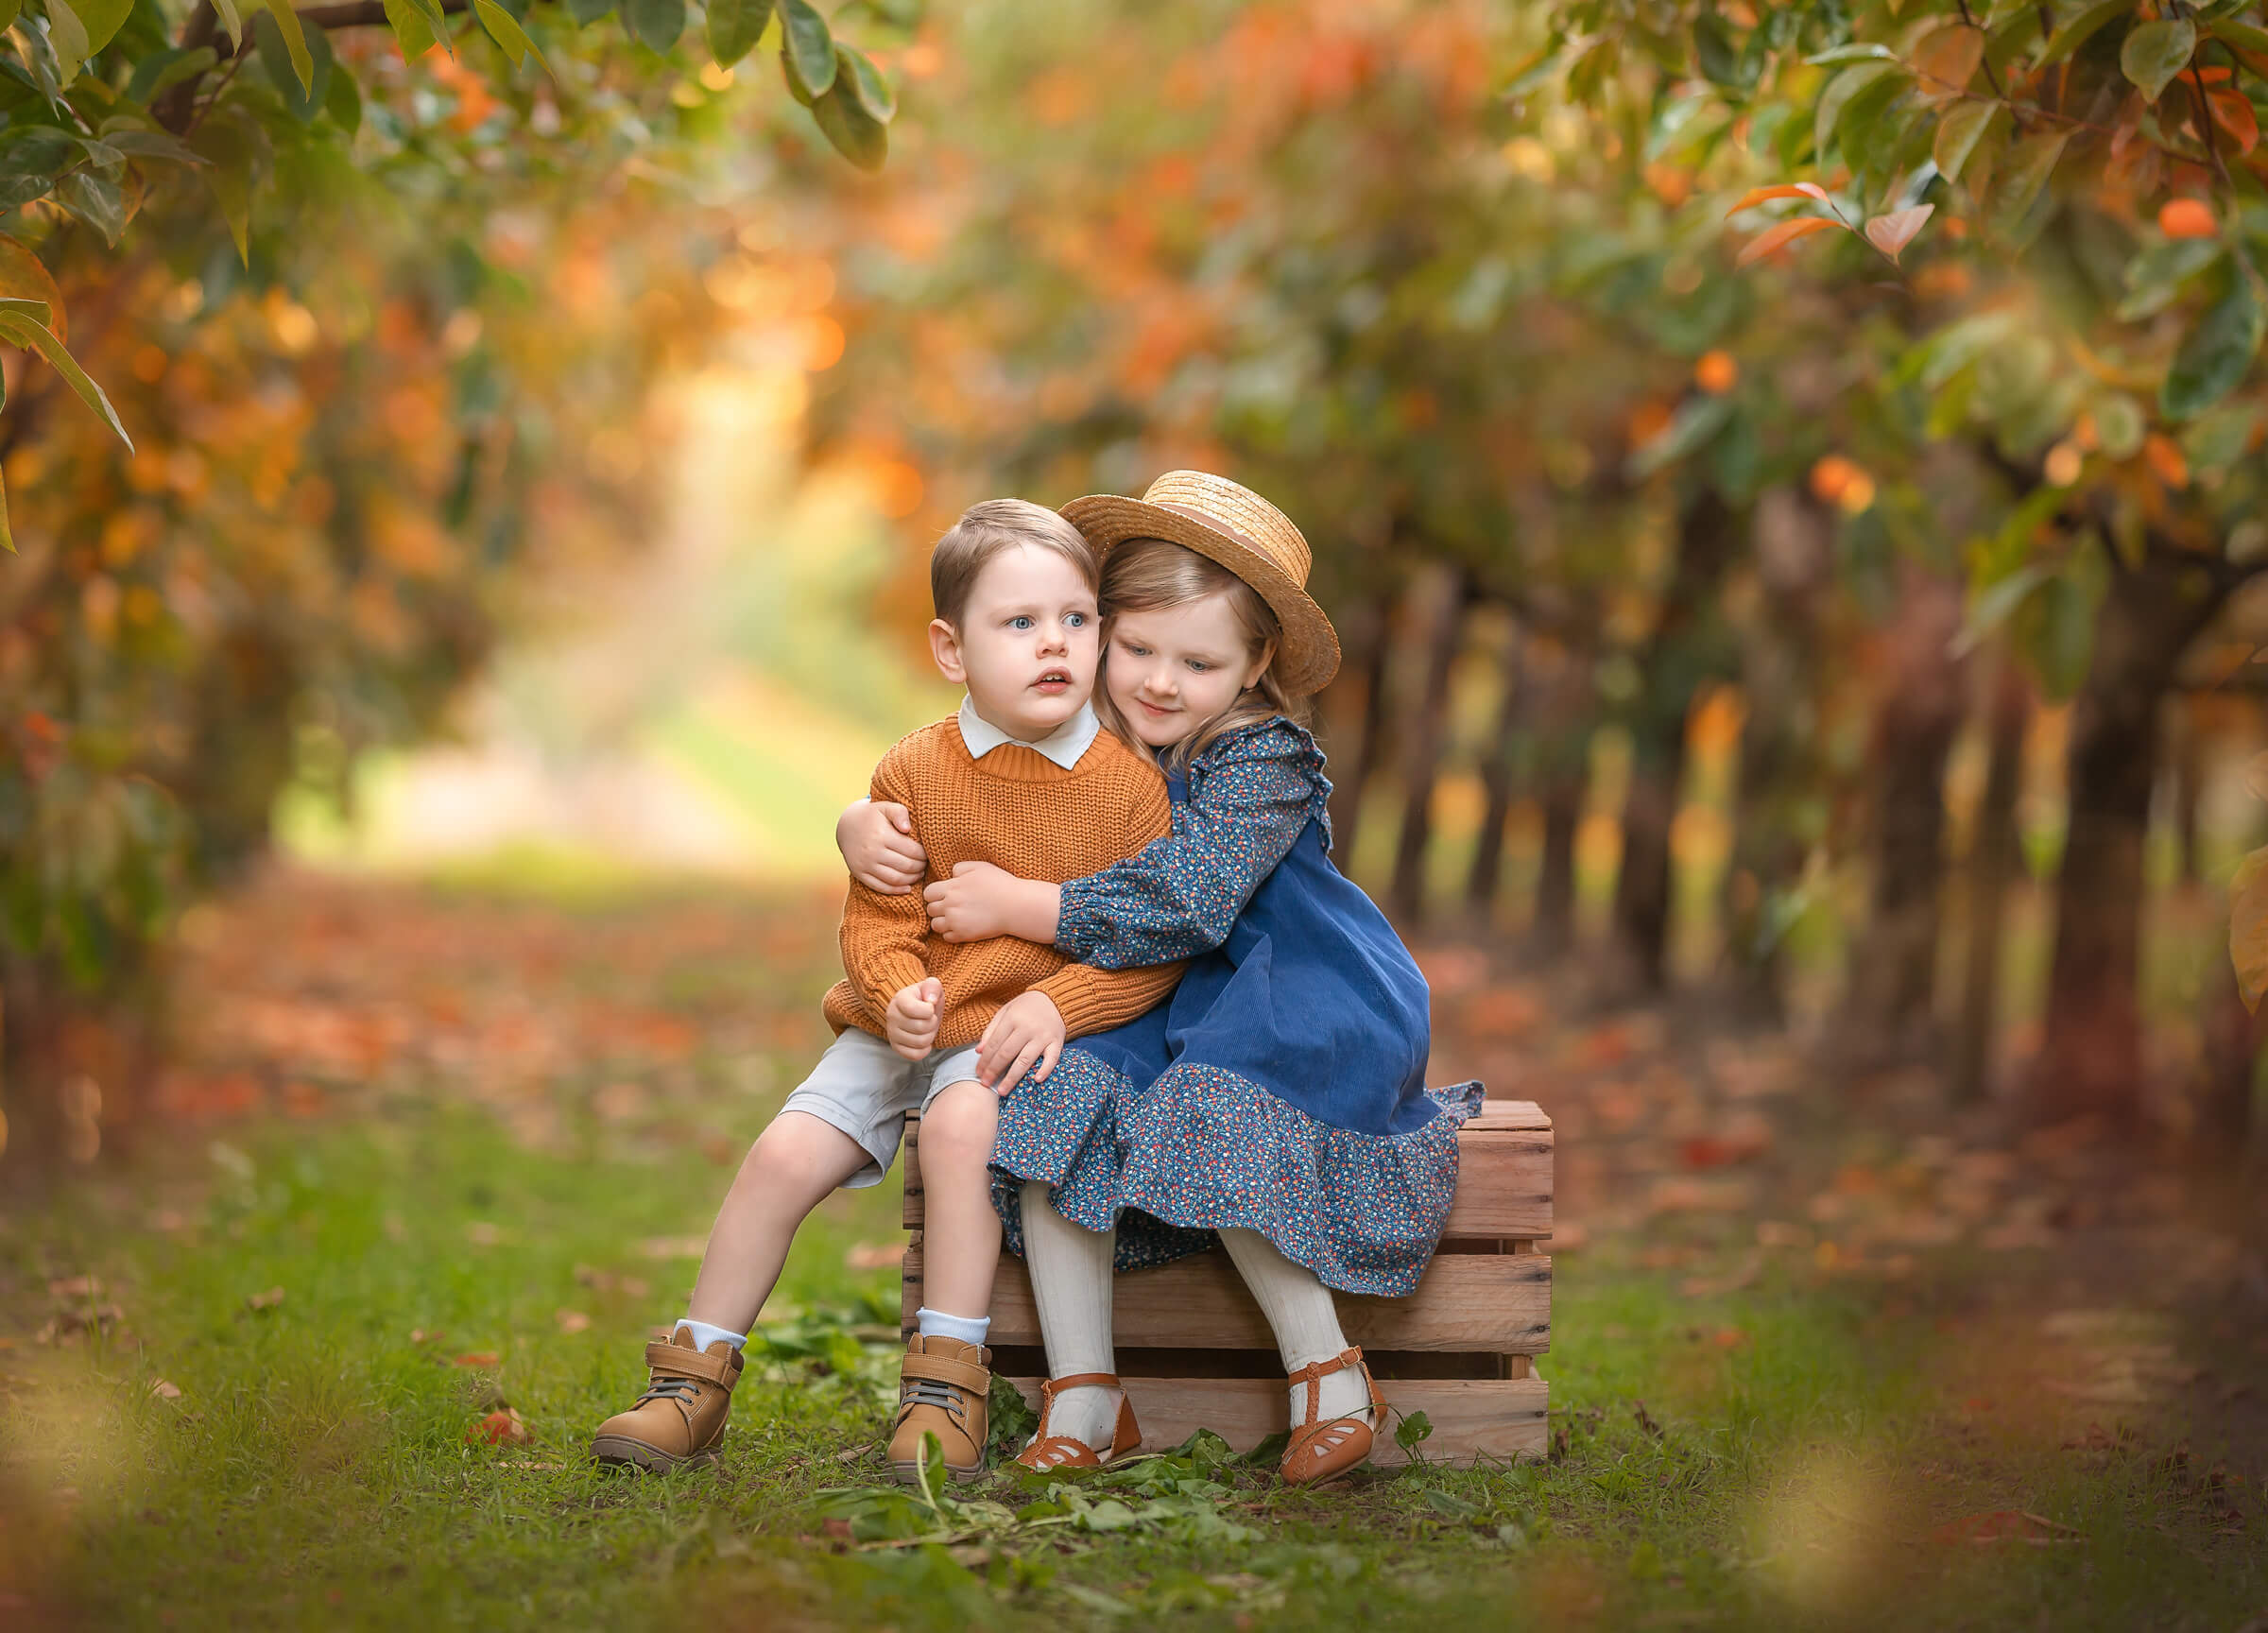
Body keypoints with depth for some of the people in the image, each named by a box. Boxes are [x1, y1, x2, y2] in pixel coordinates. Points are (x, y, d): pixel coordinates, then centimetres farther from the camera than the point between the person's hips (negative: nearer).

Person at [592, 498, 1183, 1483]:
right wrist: (898, 994, -22)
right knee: (785, 1153, -13)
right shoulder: (916, 773, -1)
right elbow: (878, 922, 0)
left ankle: (947, 1383, -24)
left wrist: (1057, 1004, -20)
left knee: (960, 1123, -33)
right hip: (904, 1024, 3)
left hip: (1021, 1031, -3)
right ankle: (695, 1381, 2)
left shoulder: (1126, 784, -7)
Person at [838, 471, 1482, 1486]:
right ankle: (1083, 1398, -23)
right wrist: (863, 827, -12)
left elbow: (1182, 906, -26)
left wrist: (1014, 907, -23)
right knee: (1057, 1093, -25)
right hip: (1146, 1011, 5)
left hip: (1290, 1003, -5)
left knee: (1211, 1114, -34)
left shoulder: (1267, 759, -14)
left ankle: (1327, 1371, -18)